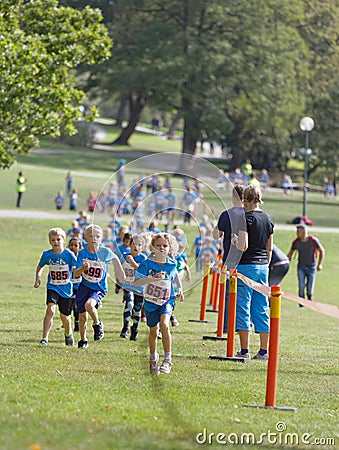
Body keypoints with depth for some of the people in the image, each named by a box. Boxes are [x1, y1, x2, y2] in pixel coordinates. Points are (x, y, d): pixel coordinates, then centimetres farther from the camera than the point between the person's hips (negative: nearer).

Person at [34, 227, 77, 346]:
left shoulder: (69, 254, -12)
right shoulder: (47, 254, -5)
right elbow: (40, 266, 13)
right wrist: (38, 277, -2)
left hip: (66, 288, 0)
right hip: (52, 287, 0)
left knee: (64, 316, 13)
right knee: (50, 310, -22)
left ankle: (68, 333, 45)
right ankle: (45, 338, -23)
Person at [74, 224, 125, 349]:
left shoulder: (105, 252, -14)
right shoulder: (82, 253, -11)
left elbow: (115, 258, 10)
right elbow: (75, 274, -14)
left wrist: (120, 272, 13)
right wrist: (83, 268, -34)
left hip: (99, 288, -3)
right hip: (84, 286, 3)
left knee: (89, 304, -31)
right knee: (82, 316, 10)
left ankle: (97, 325, -3)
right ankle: (83, 340, 32)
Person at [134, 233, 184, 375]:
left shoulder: (171, 264, -3)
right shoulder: (147, 264, -13)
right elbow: (136, 282, -20)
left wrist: (180, 288, 12)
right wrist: (152, 279, -32)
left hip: (167, 301, 0)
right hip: (151, 301, 0)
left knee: (164, 324, -25)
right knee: (153, 331, 14)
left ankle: (167, 359, -20)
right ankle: (153, 358, 38)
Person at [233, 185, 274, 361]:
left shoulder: (245, 218, -12)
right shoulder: (268, 219, 10)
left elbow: (242, 247, -18)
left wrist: (234, 240, 1)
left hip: (246, 266, -6)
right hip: (263, 267, 7)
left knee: (243, 307, -2)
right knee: (262, 309, 9)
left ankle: (244, 351, -3)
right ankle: (263, 351, 10)